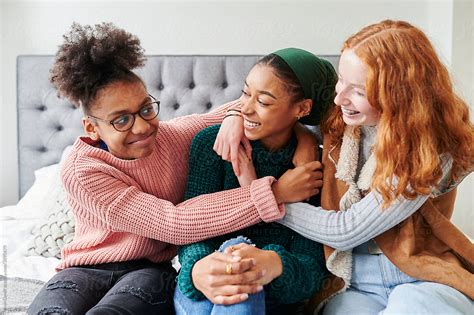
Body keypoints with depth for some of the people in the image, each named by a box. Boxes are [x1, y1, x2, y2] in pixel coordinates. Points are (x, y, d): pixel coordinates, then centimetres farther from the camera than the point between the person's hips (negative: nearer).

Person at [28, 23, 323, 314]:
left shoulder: (176, 136, -6)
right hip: (86, 269, 0)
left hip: (151, 270, 1)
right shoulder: (81, 172, -18)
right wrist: (275, 192, -32)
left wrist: (235, 118, -23)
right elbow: (174, 224, -28)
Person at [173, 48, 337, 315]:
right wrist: (197, 269, -37)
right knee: (236, 246, -33)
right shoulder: (212, 142, -6)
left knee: (240, 249, -33)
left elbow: (312, 267, -14)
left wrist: (275, 265, -39)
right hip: (201, 293, 1)